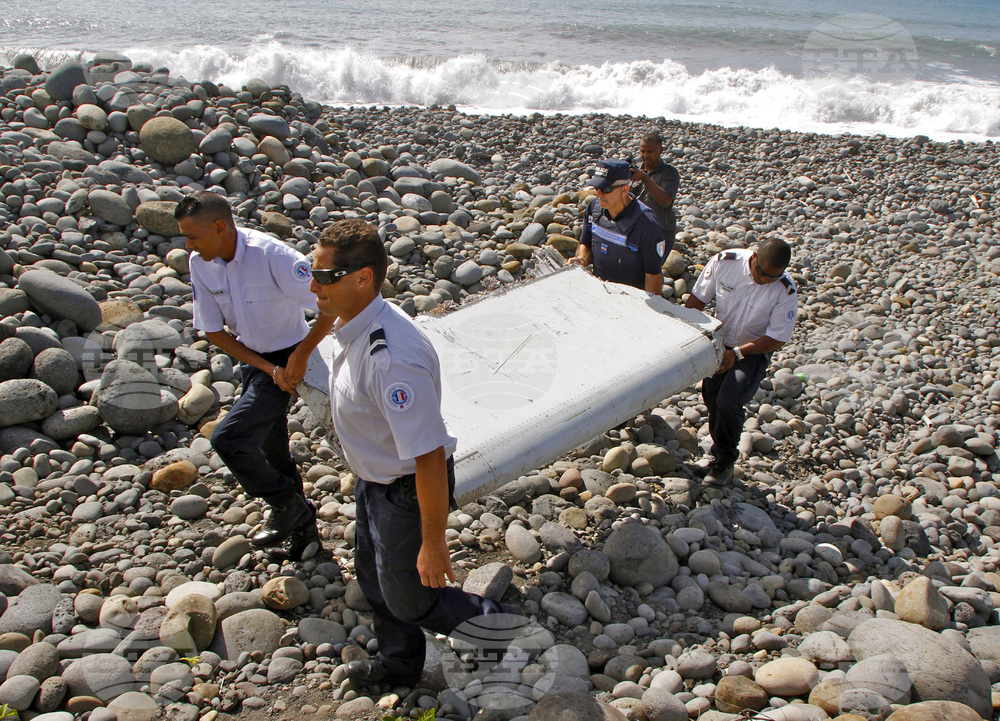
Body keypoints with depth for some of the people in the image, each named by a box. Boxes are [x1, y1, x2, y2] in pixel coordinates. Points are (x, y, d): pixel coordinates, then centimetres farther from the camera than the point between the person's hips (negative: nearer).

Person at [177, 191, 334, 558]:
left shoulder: (271, 255, -28)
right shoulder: (200, 263, -9)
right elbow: (213, 331, -3)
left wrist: (301, 355, -18)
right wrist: (269, 369, -10)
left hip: (285, 359, -7)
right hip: (251, 359, 7)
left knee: (228, 439, -17)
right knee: (270, 449, 18)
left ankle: (288, 507, 7)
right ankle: (301, 526, 39)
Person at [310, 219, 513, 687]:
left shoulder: (392, 359, -39)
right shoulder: (351, 326, -8)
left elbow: (429, 458, -34)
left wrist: (433, 543, -26)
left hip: (409, 488, -9)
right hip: (374, 478, 10)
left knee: (409, 598, 11)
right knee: (373, 577, 28)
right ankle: (399, 664, 55)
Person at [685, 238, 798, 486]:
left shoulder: (786, 292, -22)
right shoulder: (724, 261, -17)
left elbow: (777, 339, -17)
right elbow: (698, 298, -4)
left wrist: (737, 353, -27)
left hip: (754, 351, -3)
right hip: (719, 342, 4)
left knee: (729, 402, -20)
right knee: (712, 398, 5)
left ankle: (725, 461, 3)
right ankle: (719, 452, 30)